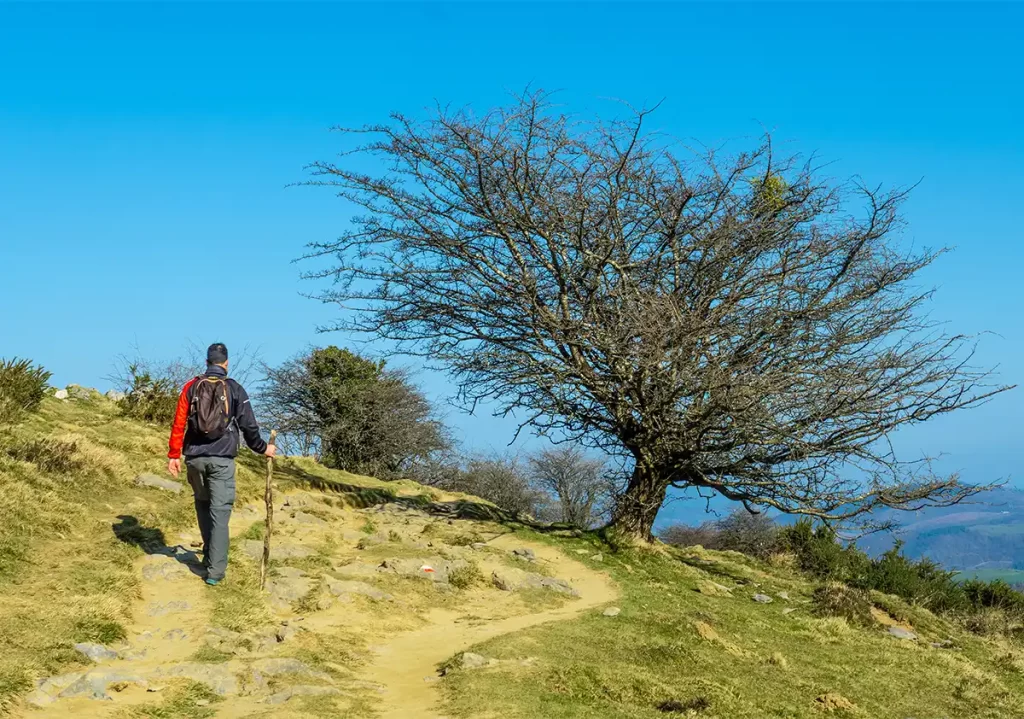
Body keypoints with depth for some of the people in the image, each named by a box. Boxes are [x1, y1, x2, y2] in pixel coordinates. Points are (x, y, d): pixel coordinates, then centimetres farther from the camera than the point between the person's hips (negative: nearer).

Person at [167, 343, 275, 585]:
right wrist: (263, 448, 17)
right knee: (220, 512, -1)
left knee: (203, 505, 21)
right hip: (222, 460, -2)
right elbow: (249, 426, 1)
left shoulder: (191, 387, 3)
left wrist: (174, 454, 5)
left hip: (195, 457, 2)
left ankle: (209, 555, 30)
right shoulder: (235, 390, -1)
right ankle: (215, 571, -4)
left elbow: (179, 423, -1)